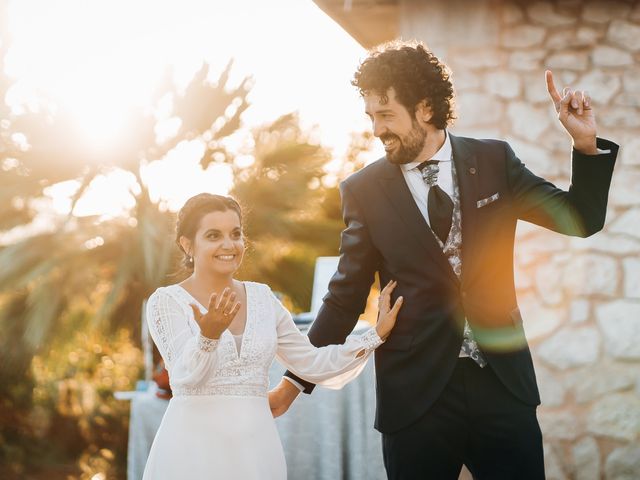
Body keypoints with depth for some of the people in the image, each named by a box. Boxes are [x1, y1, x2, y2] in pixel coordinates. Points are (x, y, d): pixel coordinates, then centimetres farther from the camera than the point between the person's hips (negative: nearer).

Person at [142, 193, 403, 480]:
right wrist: (208, 334, -33)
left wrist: (378, 333, 7)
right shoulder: (166, 301, -3)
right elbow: (185, 375, -15)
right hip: (194, 448, -4)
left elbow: (312, 363, 10)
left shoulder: (262, 298, 8)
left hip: (256, 447, 4)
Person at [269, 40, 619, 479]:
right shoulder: (364, 190, 1)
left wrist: (586, 144, -9)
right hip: (416, 394, -1)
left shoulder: (493, 161, 4)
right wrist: (294, 382, 4)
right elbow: (346, 297, 6)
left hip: (502, 382, 1)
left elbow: (582, 220, 7)